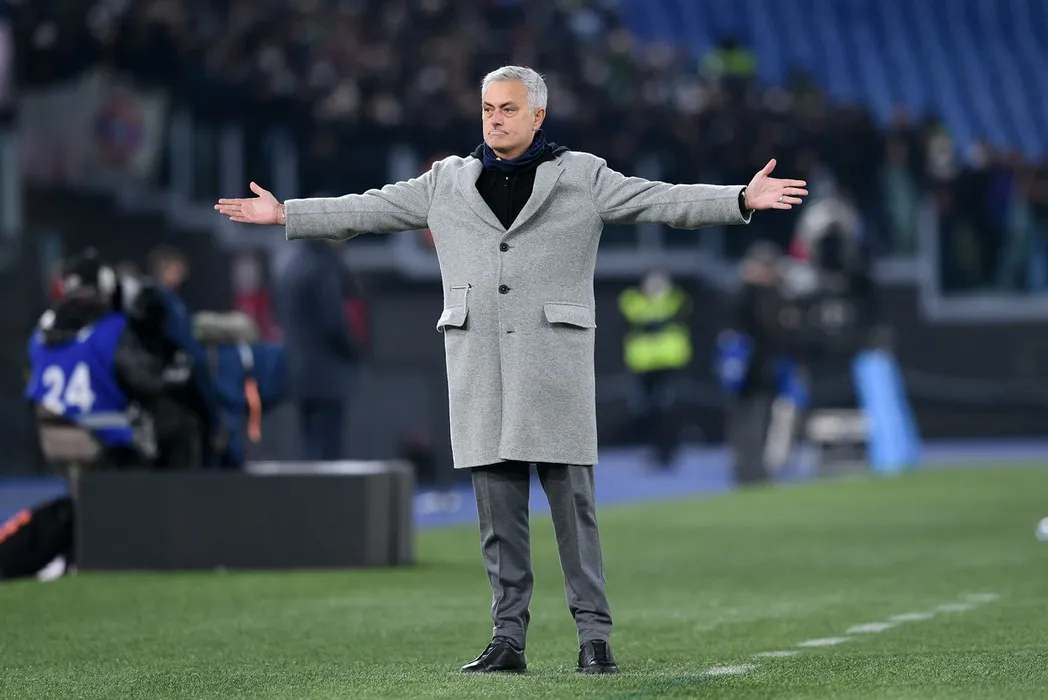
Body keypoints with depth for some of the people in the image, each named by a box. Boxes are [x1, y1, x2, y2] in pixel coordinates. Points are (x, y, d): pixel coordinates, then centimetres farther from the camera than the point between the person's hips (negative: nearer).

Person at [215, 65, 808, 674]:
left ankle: (594, 634, -2)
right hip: (479, 364, 3)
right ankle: (509, 637, 5)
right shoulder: (448, 182, 14)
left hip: (554, 357, -3)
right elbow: (370, 209, 18)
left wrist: (741, 200, -13)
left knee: (572, 495, -5)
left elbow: (660, 201, -1)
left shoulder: (582, 177, 6)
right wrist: (285, 214, 17)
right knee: (498, 503, 2)